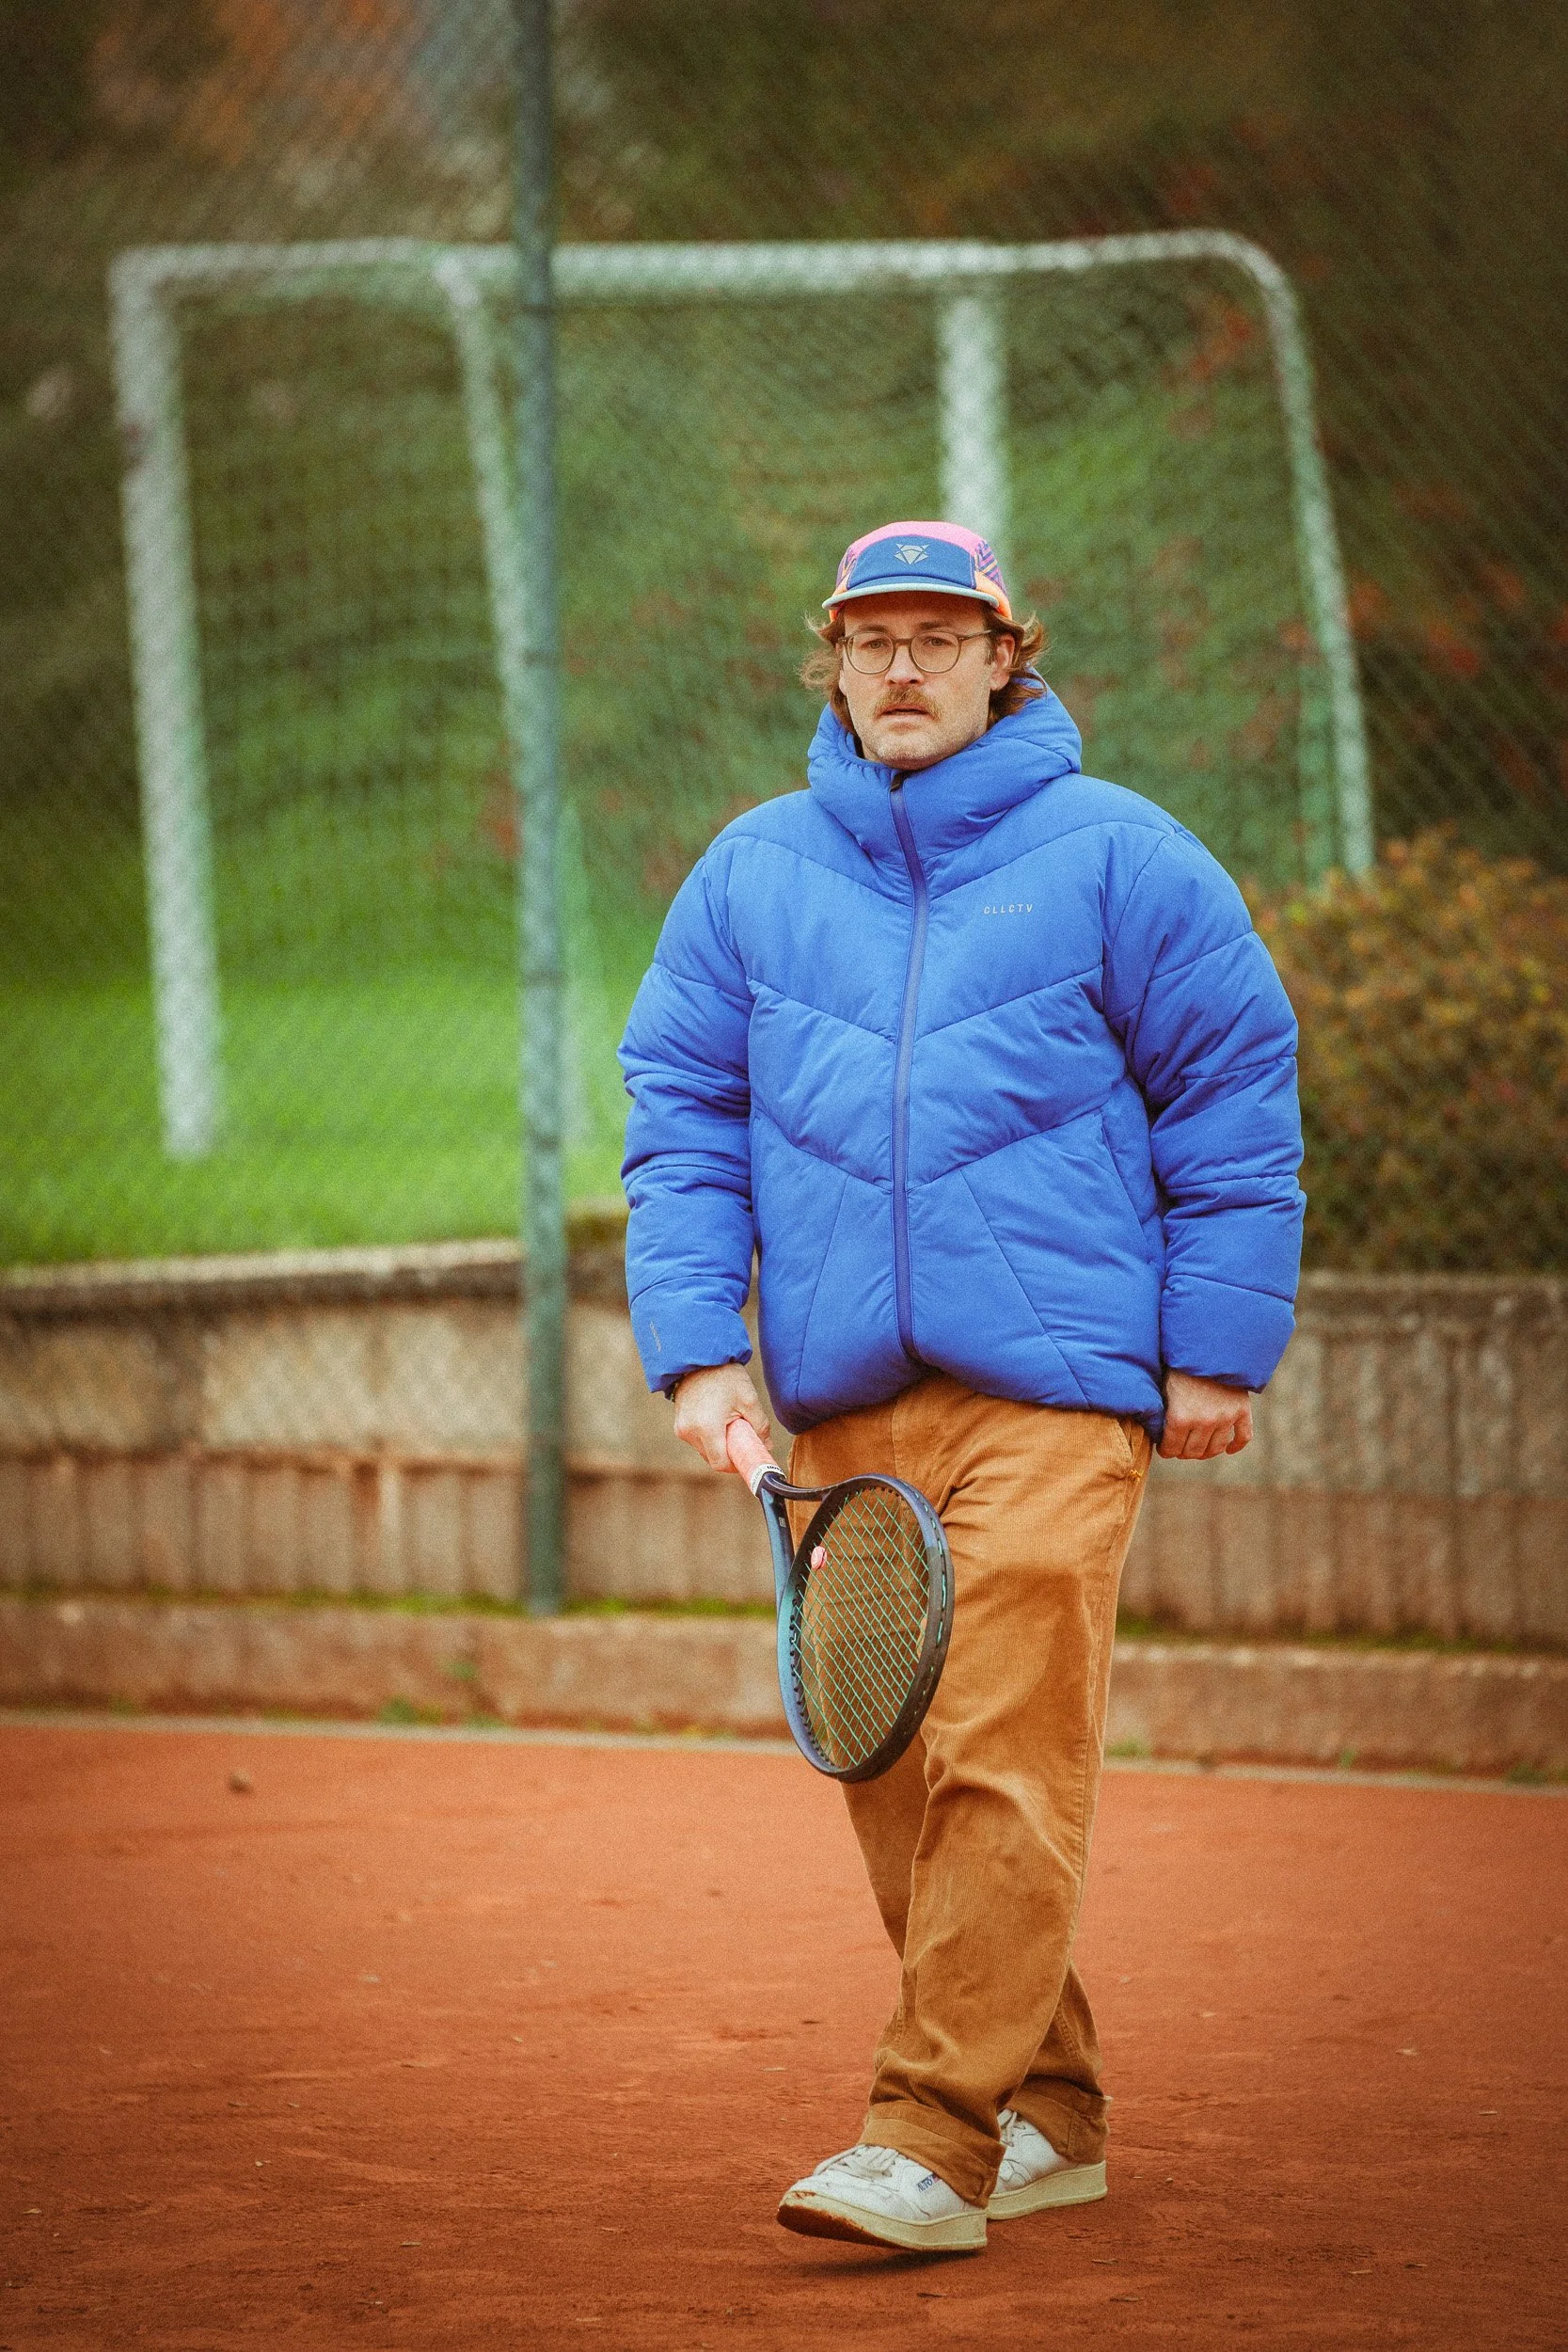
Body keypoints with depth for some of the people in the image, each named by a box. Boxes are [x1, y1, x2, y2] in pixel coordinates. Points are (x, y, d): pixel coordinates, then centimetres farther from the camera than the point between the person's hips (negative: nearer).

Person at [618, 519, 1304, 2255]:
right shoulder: (751, 875, 11)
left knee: (1003, 1757, -14)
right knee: (893, 1770, 5)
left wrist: (1218, 1351, 1)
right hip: (842, 1399, 4)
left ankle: (934, 2138, -16)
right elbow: (682, 1120, 11)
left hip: (1053, 1388, -4)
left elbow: (1234, 1104, 4)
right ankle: (1049, 2113, 16)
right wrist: (694, 1349, 0)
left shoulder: (1115, 858, 2)